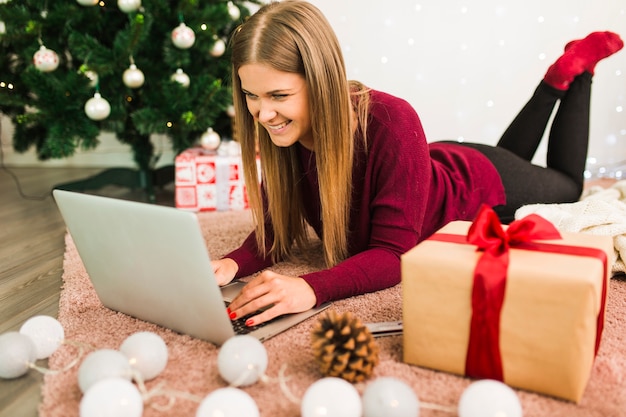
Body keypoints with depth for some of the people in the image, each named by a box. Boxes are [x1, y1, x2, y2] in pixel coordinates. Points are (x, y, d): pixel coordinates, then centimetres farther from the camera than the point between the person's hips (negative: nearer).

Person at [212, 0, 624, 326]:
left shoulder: (391, 125, -44)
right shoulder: (281, 132, -27)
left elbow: (394, 252, -42)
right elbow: (276, 231, -20)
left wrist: (312, 288, -58)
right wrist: (234, 265, -40)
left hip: (484, 185, -4)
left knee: (567, 183, 30)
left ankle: (576, 68, 40)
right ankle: (558, 80, 47)